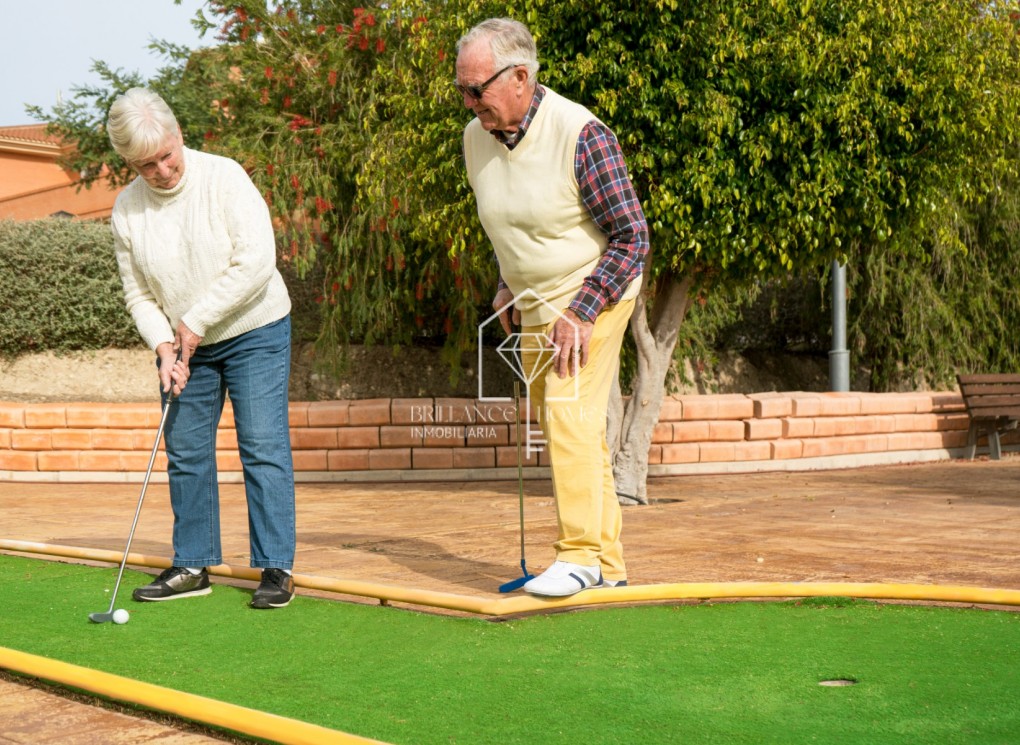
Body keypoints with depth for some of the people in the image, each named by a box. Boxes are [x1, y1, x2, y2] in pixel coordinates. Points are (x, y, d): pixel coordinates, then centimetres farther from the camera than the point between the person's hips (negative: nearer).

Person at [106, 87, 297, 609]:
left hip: (253, 333, -4)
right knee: (185, 452, 6)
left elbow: (256, 262, -21)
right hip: (185, 346, 5)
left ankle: (277, 567, -3)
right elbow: (138, 294, 3)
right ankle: (193, 566, 16)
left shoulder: (224, 178, -15)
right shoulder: (127, 210, -2)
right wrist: (164, 347, -14)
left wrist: (195, 322, -18)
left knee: (263, 446, -8)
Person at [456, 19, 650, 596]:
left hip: (592, 296, -7)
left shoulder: (582, 135, -22)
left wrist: (582, 312, -22)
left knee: (570, 414, -18)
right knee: (561, 425, 8)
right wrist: (508, 284, 12)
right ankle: (609, 561, 17)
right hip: (534, 305, 7)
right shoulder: (477, 138, 0)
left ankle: (582, 554, -10)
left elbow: (632, 237, -19)